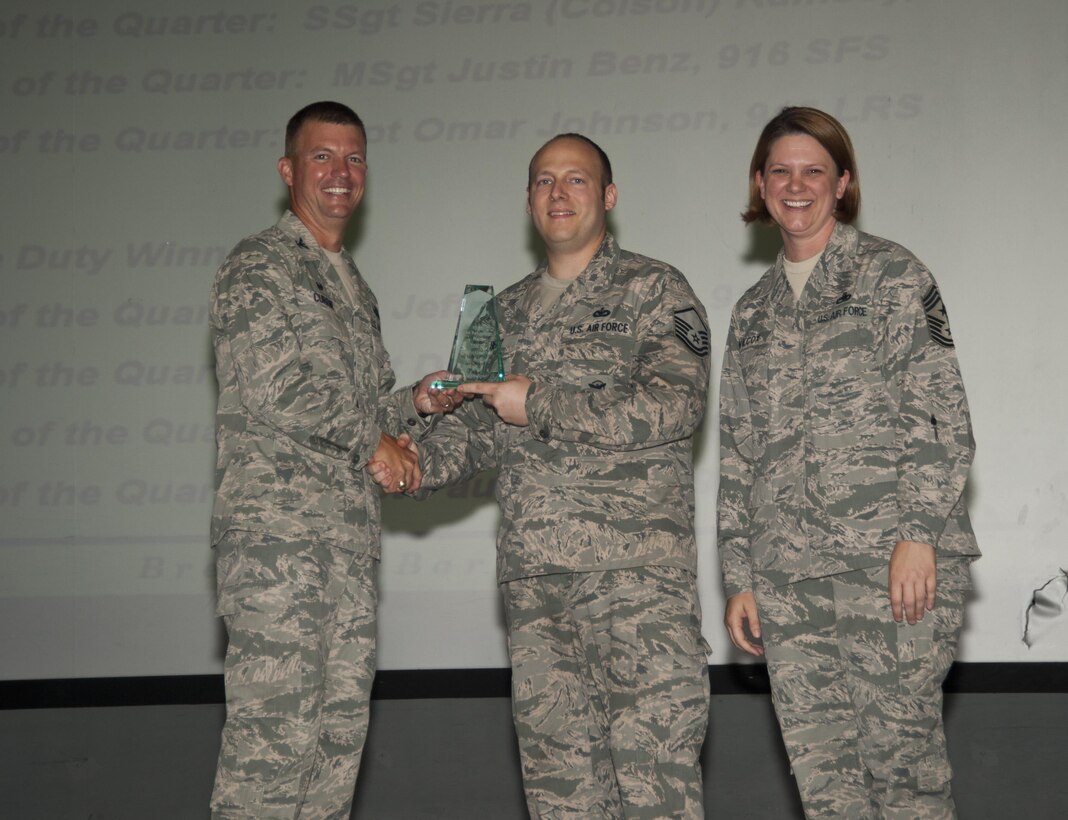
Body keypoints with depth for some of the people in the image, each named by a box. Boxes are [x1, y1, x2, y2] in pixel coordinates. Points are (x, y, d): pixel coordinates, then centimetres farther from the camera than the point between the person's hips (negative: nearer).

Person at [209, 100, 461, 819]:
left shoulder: (355, 287, 23)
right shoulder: (258, 266, -3)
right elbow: (275, 390, -15)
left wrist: (418, 402, 8)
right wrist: (375, 438, -6)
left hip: (351, 537, 9)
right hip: (276, 528, -8)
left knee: (340, 730, 7)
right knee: (273, 731, -12)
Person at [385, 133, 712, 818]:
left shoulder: (654, 290, 2)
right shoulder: (507, 311, 20)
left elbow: (673, 407, -12)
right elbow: (480, 424, 23)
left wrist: (538, 406, -11)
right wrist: (420, 460, 2)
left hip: (636, 565, -6)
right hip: (533, 578, 6)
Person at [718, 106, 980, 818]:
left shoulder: (892, 274, 5)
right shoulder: (753, 312, 21)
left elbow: (940, 413, -4)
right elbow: (738, 453, 20)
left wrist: (918, 534, -14)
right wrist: (741, 578, 13)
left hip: (892, 565, -5)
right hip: (788, 576, 5)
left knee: (900, 751, -9)